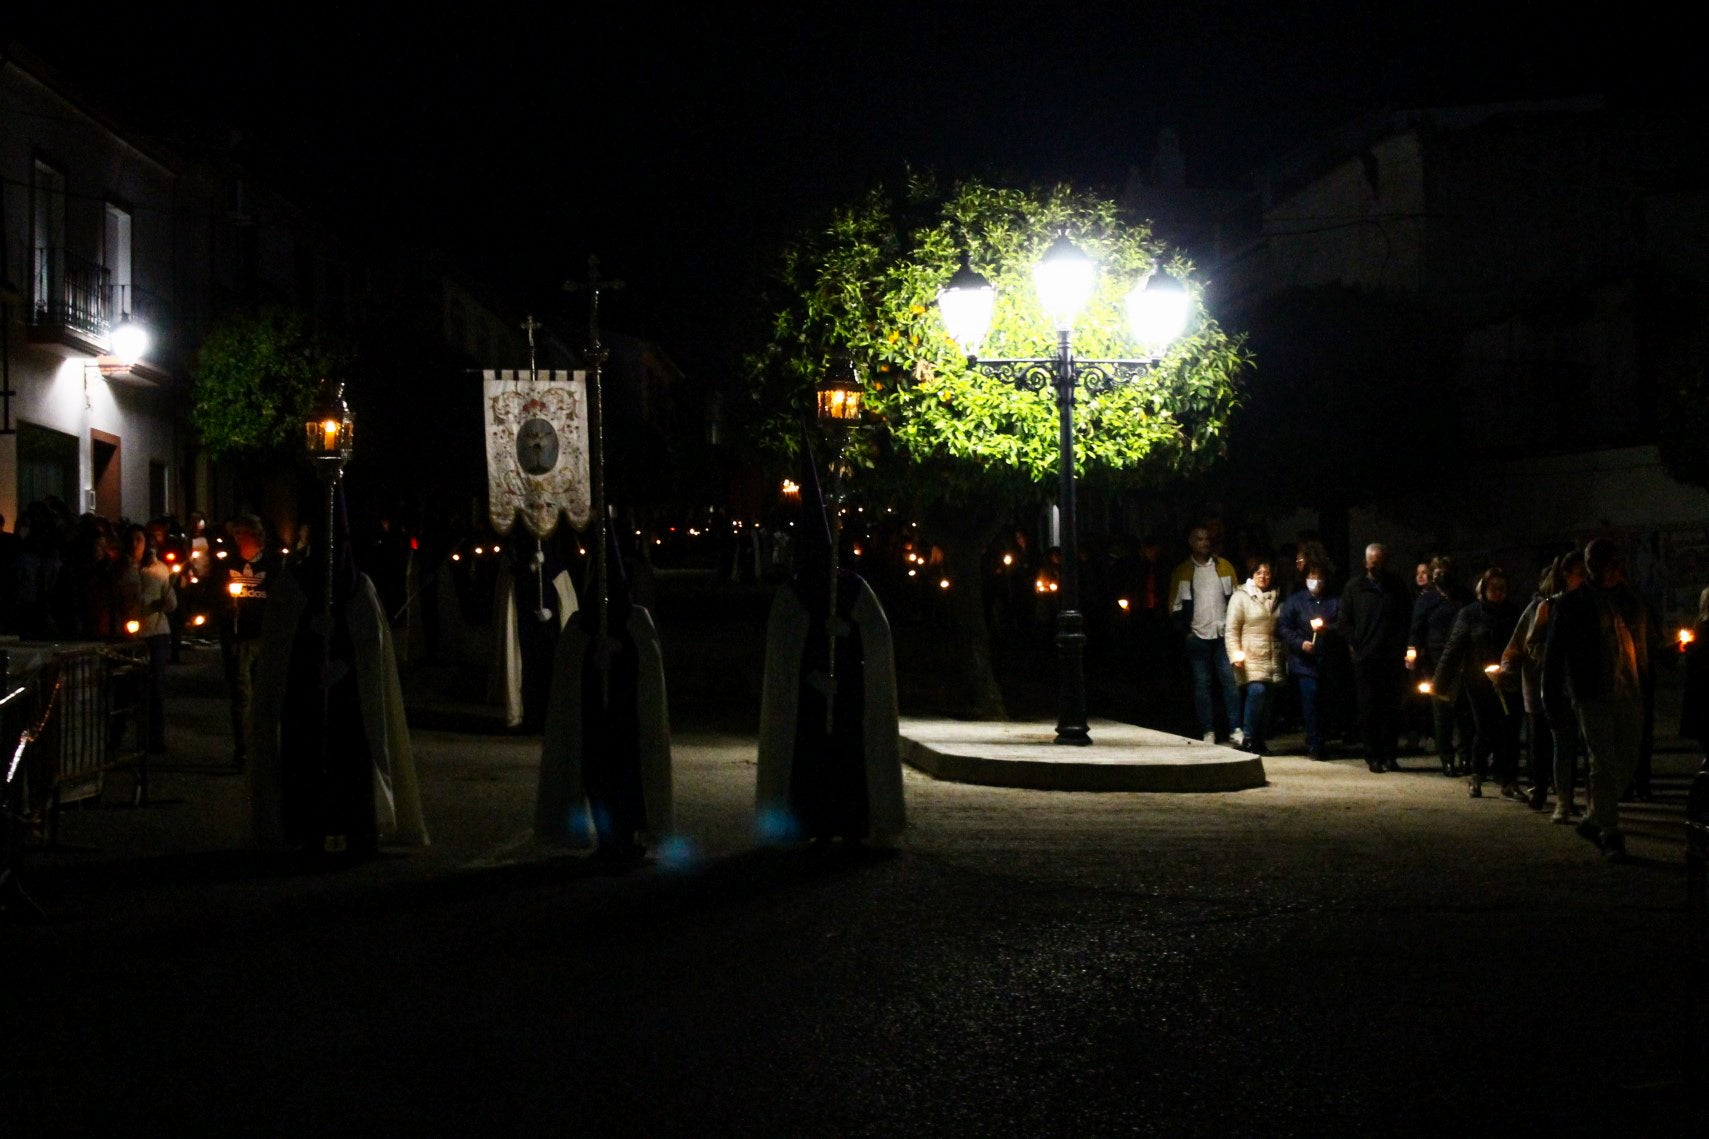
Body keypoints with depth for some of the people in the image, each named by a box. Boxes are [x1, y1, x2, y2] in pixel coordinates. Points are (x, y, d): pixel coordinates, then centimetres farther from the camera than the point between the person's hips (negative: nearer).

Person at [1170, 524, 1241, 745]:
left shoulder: (1224, 567, 8)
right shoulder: (1182, 572, 4)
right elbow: (1175, 606, 5)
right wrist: (1185, 632, -4)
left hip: (1224, 634, 1)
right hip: (1198, 636, -1)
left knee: (1230, 680, -5)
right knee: (1201, 684, 1)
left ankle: (1236, 729, -4)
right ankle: (1208, 732, 4)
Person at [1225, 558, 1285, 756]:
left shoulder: (1275, 598, 16)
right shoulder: (1241, 597, 2)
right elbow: (1232, 630, -3)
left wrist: (1284, 656, 14)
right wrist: (1235, 655, -13)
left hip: (1273, 658, 5)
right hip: (1250, 657, -4)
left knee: (1266, 698, 0)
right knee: (1257, 691, -21)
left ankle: (1261, 741, 9)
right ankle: (1249, 740, -13)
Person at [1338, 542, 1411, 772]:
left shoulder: (1398, 587, 11)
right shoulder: (1354, 588, 6)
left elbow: (1406, 620, 12)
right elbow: (1343, 621, 6)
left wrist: (1401, 648, 1)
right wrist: (1355, 644, -3)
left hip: (1392, 658, 1)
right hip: (1365, 658, -1)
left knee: (1391, 710, 1)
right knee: (1369, 710, 0)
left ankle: (1389, 755, 8)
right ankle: (1373, 756, 5)